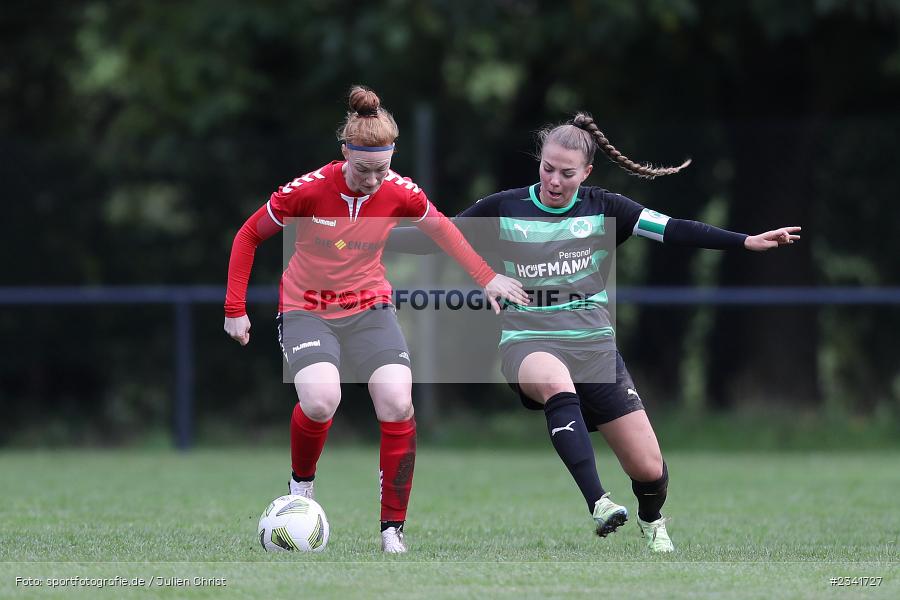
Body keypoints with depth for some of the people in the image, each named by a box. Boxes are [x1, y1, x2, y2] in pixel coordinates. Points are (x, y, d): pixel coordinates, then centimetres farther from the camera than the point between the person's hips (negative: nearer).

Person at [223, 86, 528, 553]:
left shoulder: (399, 193, -11)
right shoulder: (308, 190, -19)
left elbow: (441, 228, 12)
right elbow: (248, 237, -4)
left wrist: (486, 277, 9)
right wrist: (235, 310, -5)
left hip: (369, 307, 2)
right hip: (306, 310, -2)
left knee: (398, 404, -19)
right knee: (320, 400, -30)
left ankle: (393, 530, -5)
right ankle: (302, 482, 3)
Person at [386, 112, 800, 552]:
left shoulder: (603, 209, 2)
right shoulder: (503, 209, 1)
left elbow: (674, 231, -4)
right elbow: (435, 238, 3)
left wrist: (748, 241, -13)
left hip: (594, 345, 2)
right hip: (528, 344, -2)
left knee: (649, 468, -4)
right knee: (557, 382, -41)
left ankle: (651, 521, 33)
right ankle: (598, 504, -47)